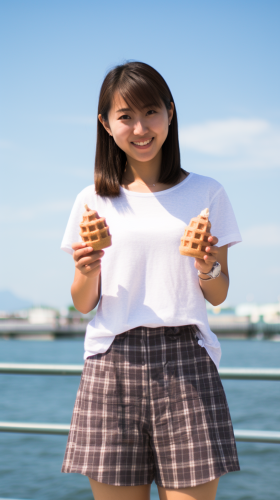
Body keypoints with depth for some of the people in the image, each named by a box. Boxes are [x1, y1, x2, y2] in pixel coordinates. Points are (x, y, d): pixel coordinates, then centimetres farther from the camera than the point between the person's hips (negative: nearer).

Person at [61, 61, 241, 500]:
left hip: (185, 362, -1)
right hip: (112, 364, 1)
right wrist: (87, 273, -9)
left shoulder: (206, 193, 8)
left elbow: (218, 297, 11)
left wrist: (208, 268, -10)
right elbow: (82, 304, 11)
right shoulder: (93, 201, 10)